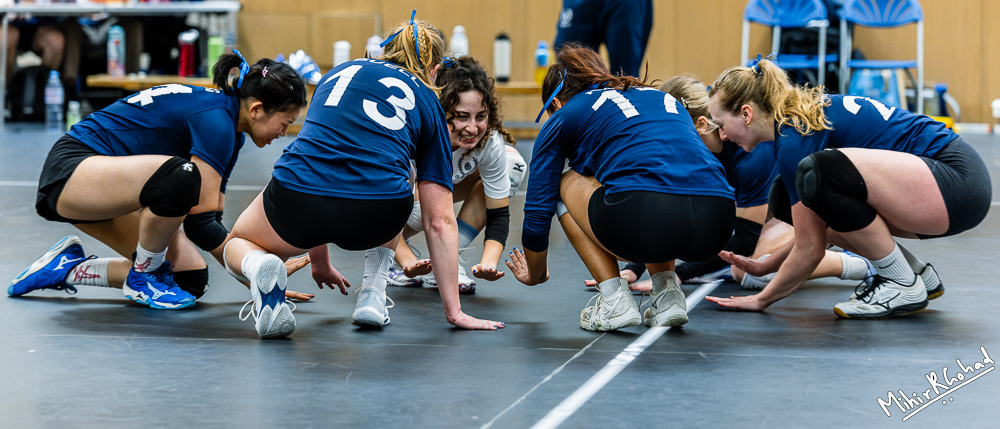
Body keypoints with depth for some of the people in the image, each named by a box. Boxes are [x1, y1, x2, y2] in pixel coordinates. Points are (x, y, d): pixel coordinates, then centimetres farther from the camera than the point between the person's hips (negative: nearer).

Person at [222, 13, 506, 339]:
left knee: (237, 244, 33)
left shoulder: (340, 71, 29)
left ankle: (259, 267, -5)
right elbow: (439, 220, 17)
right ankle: (373, 292, 23)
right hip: (375, 219, 0)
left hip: (300, 201, 0)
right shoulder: (427, 103, 20)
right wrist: (453, 311, 21)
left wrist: (319, 261, 50)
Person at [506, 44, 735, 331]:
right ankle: (667, 294, 19)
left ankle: (614, 299, 12)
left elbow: (538, 209, 24)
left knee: (568, 184, 26)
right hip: (717, 227, 5)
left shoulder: (563, 116, 21)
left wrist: (535, 274, 45)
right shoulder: (663, 97, 35)